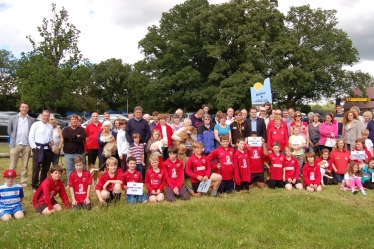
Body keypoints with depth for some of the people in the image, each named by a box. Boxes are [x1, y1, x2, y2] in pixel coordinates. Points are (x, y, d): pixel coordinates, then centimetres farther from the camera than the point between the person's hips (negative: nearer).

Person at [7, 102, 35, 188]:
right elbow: (9, 130, 9)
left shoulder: (31, 120, 5)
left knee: (25, 165, 7)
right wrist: (12, 140, 7)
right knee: (12, 165, 1)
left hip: (27, 145, 1)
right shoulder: (13, 118, 4)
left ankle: (24, 182, 12)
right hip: (16, 144, -1)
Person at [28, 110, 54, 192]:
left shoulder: (50, 126, 12)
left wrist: (51, 142, -1)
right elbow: (31, 137, -5)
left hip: (47, 149, 5)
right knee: (36, 168, -6)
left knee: (46, 168, 11)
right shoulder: (35, 124, -3)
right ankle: (34, 186, 3)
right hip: (38, 148, -5)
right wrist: (34, 147, -11)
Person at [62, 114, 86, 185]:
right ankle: (69, 184, 17)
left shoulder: (81, 129, 6)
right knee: (69, 170, 6)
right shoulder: (66, 129, 9)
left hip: (79, 153, -1)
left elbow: (82, 138, -13)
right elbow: (65, 135, -14)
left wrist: (71, 138, -11)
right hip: (68, 153, 1)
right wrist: (76, 136, -12)